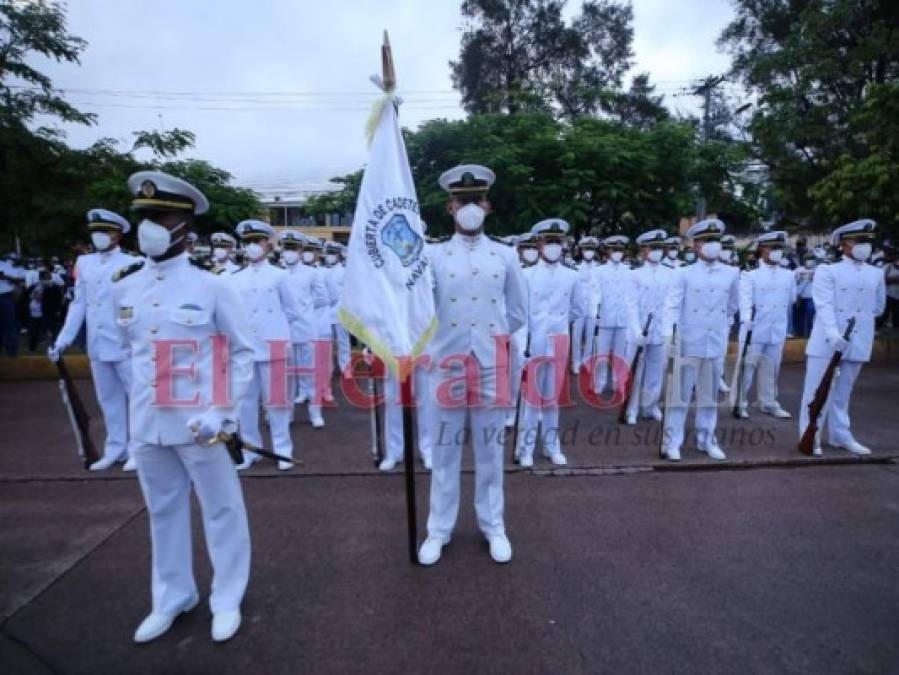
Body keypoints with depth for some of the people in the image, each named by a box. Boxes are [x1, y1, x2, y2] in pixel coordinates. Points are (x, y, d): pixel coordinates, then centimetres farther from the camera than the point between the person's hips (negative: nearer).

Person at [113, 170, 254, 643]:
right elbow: (132, 350, 17)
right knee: (163, 511, 19)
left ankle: (227, 601, 29)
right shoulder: (122, 289, 5)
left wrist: (221, 411, -14)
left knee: (221, 510, 10)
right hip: (147, 425, 5)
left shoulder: (212, 287, -9)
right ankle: (172, 598, 39)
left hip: (200, 424, -5)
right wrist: (147, 397, 13)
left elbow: (244, 353, -7)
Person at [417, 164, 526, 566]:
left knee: (490, 449, 12)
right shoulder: (433, 257, 1)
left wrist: (491, 338, 9)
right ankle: (439, 529, 26)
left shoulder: (506, 257, 5)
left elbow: (518, 314, 10)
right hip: (446, 365, 0)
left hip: (491, 367, 1)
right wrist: (443, 339, 2)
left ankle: (493, 525, 30)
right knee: (445, 451, 9)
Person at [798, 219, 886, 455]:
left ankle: (841, 435, 26)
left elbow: (878, 307, 24)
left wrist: (860, 320, 18)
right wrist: (833, 332, -26)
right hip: (827, 342, -4)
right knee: (817, 391, 1)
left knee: (843, 392, 15)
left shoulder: (876, 274, 11)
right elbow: (824, 305, -16)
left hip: (857, 344, 5)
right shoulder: (827, 271, -4)